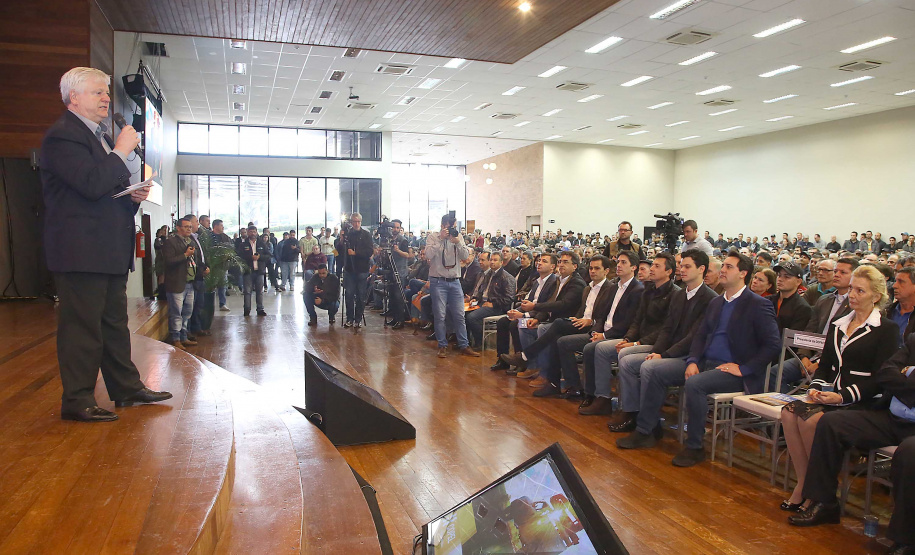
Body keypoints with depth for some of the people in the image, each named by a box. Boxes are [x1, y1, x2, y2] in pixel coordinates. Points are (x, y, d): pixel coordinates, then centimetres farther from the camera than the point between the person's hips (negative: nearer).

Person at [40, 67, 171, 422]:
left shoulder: (101, 136, 20)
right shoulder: (62, 135, -10)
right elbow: (92, 184, -25)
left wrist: (134, 196, 7)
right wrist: (122, 150, -16)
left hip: (110, 251, 10)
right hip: (80, 250, -10)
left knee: (115, 323, 15)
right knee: (82, 326, -3)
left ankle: (126, 389, 26)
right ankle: (77, 401, 8)